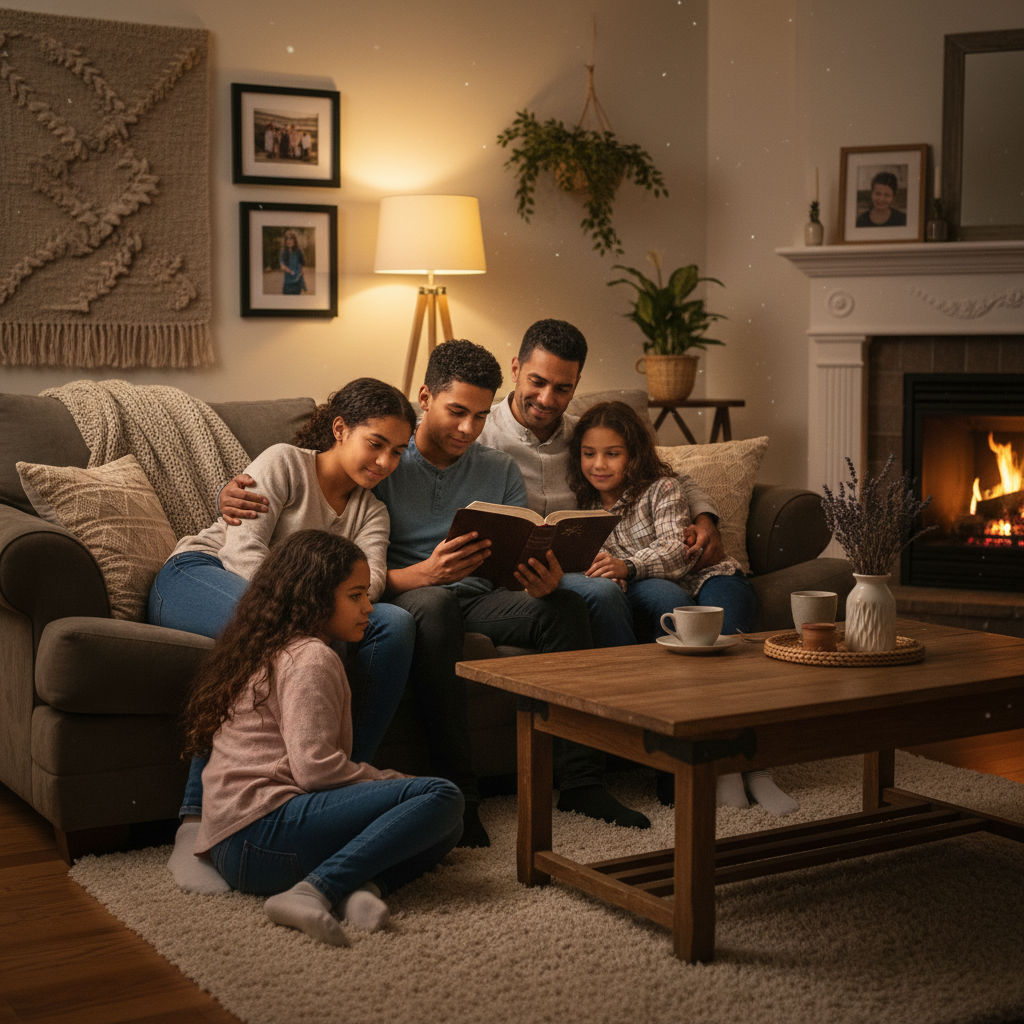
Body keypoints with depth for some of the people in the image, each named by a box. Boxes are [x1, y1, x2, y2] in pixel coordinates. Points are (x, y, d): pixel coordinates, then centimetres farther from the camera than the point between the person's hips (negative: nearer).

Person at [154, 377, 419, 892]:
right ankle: (194, 824, -41)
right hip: (198, 575, -5)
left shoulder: (371, 512, 18)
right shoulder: (283, 463, 2)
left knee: (395, 624, -21)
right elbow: (241, 548, -13)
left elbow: (370, 577, -4)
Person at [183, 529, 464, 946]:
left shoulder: (274, 652, 26)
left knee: (444, 826, 10)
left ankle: (362, 884, -17)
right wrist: (392, 783, -5)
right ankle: (313, 891, -26)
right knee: (440, 797, -20)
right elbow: (314, 768, -18)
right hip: (262, 830, -10)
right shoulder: (311, 657, -6)